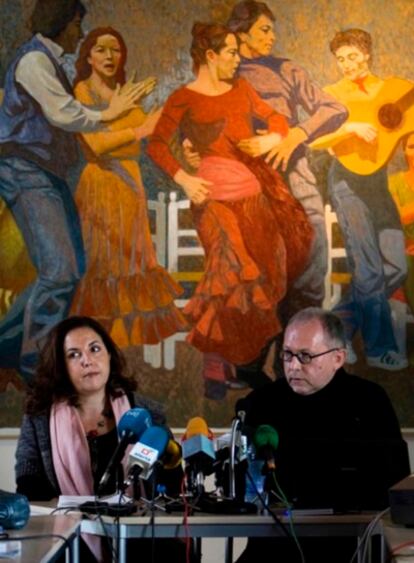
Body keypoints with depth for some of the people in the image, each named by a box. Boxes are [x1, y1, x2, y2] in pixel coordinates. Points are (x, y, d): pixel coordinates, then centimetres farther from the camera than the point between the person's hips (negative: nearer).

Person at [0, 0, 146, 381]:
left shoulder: (50, 61, 20)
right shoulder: (34, 60, -11)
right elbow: (63, 114, -17)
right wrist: (107, 115, -2)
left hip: (46, 173, 10)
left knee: (71, 266, 9)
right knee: (58, 268, -15)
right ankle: (35, 363, -9)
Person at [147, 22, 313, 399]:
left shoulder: (241, 89, 16)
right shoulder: (184, 98, -1)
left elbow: (275, 117, 22)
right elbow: (157, 145, -5)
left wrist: (275, 136, 0)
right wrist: (183, 178, -18)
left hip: (256, 191, 7)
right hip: (216, 196, -7)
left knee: (264, 273, 7)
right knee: (232, 270, -17)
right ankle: (214, 364, -11)